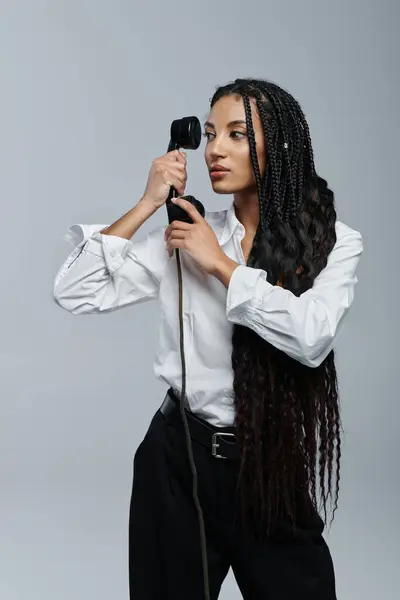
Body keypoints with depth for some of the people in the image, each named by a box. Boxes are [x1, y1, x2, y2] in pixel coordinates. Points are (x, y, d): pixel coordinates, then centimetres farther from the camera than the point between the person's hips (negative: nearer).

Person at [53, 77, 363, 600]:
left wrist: (220, 265, -15)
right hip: (179, 459, 2)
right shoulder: (185, 236, 1)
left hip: (274, 467, -1)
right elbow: (75, 293, -5)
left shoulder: (334, 242, -4)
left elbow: (312, 338, -22)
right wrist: (148, 204, -8)